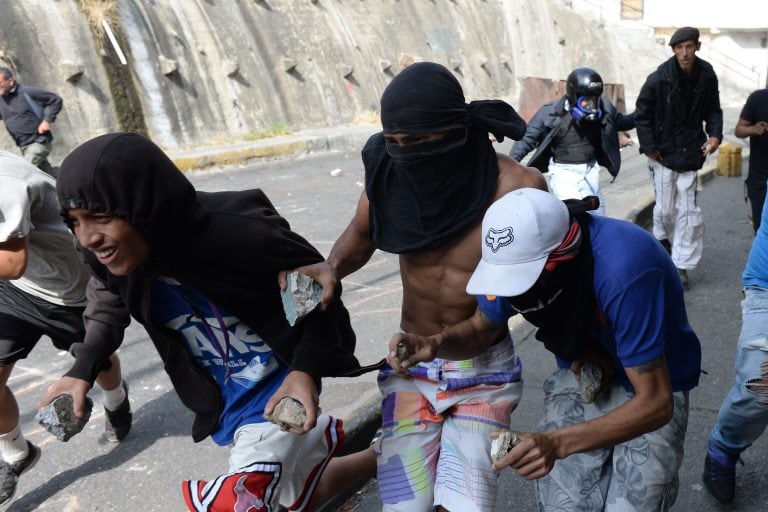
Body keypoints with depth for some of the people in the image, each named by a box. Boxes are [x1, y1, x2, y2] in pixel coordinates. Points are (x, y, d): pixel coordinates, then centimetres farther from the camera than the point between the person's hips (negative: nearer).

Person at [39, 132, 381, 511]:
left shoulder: (239, 234, -35)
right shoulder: (110, 257, -19)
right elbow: (109, 301, 6)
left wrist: (306, 367, -28)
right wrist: (83, 368, -8)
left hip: (280, 382, -5)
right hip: (220, 396, 6)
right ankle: (321, 437, 56)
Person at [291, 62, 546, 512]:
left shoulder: (517, 188, -23)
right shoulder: (389, 170, -12)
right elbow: (361, 233, 6)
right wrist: (331, 268, -13)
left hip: (484, 372, -2)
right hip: (410, 364, 2)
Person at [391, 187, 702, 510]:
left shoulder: (624, 272, -36)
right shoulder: (522, 252, -19)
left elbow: (655, 404, -32)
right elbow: (482, 327, -2)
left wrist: (556, 443, -43)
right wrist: (439, 343, -24)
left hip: (652, 387, -3)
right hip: (581, 376, 4)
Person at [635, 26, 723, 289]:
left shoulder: (707, 76, -1)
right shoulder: (659, 79, -13)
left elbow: (713, 109, 11)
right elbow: (642, 114, -5)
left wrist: (715, 134, -6)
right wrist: (649, 146, -9)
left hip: (690, 154, 3)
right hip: (663, 153, -2)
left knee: (688, 211, -1)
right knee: (666, 207, 4)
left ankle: (681, 265, 7)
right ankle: (663, 242, 35)